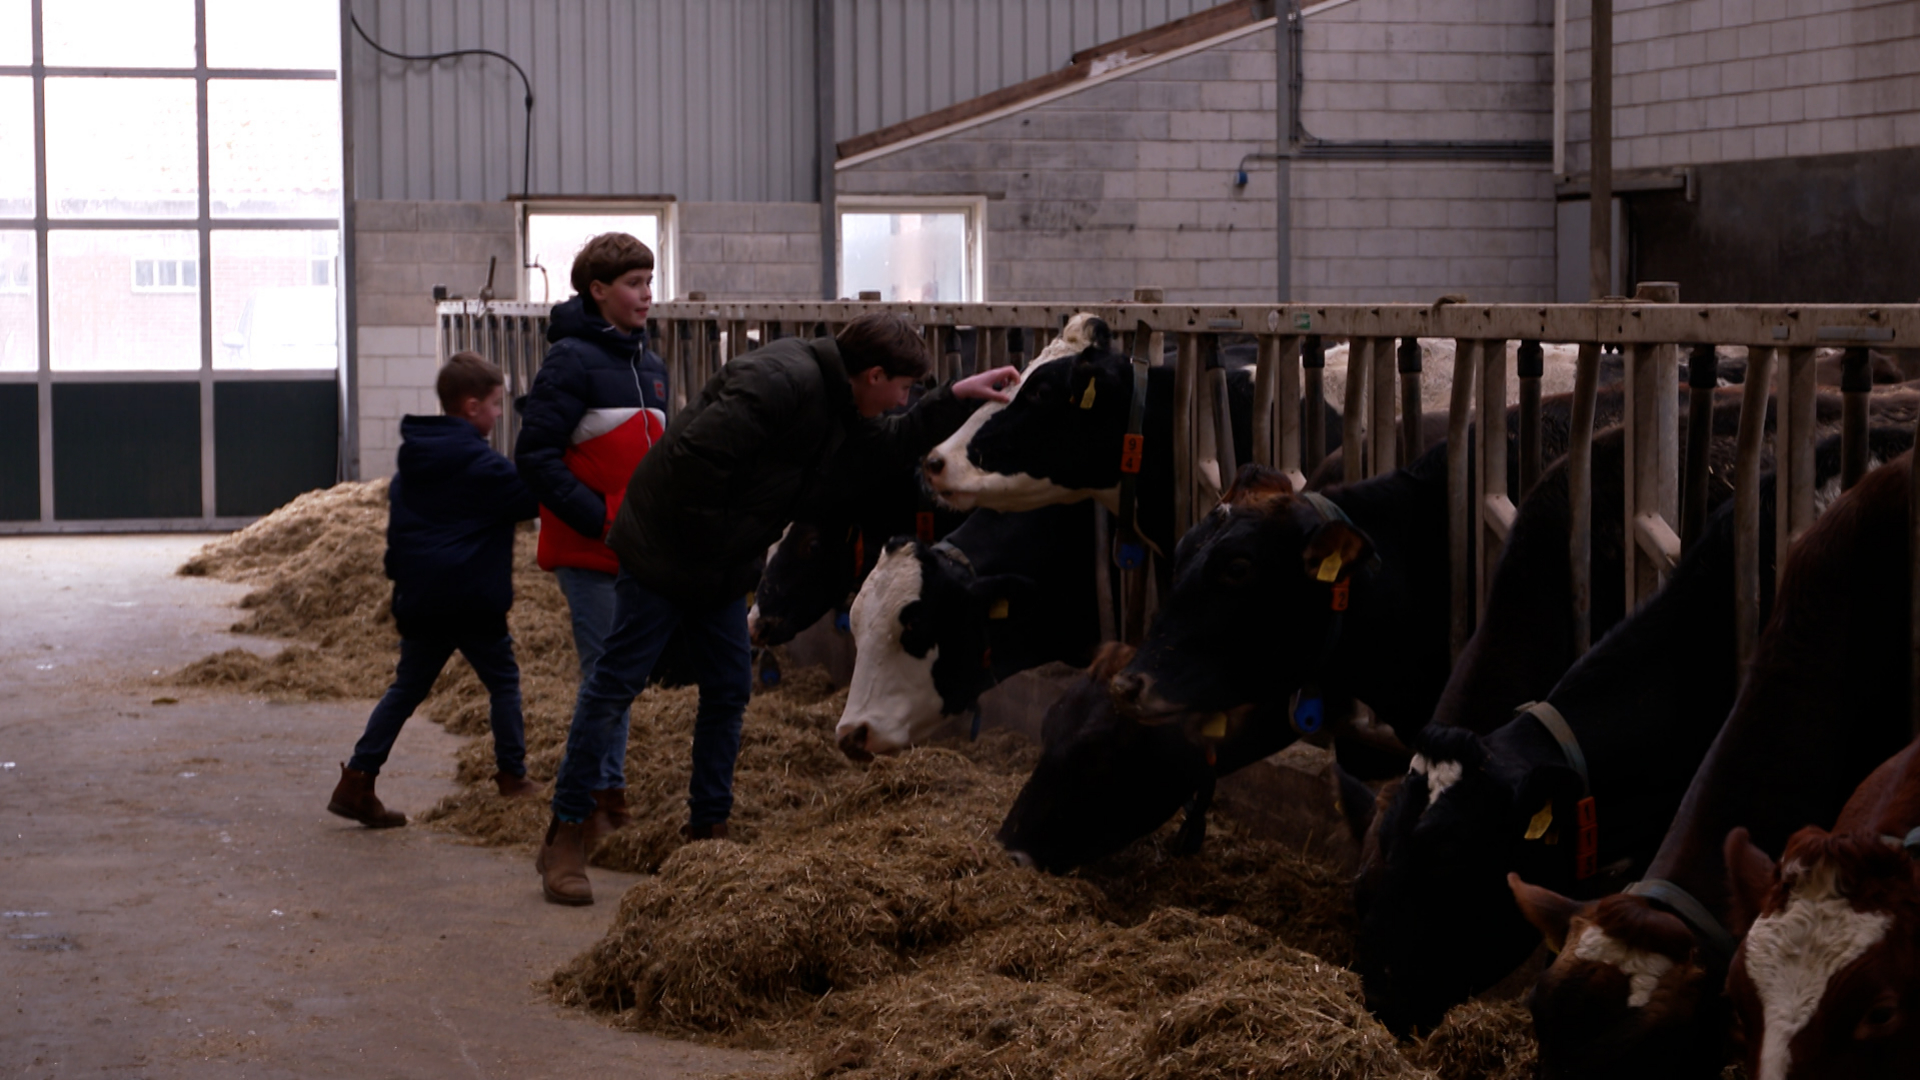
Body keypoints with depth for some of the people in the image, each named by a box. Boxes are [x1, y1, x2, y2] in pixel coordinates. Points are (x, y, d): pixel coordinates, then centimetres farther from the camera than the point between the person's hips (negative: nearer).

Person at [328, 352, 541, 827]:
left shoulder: (410, 463, 12)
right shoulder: (482, 466, -11)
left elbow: (396, 531, 18)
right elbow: (531, 497, -9)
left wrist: (401, 583, 24)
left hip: (419, 600, 6)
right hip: (473, 600, -6)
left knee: (407, 688, 11)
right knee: (503, 681, 11)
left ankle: (357, 780, 3)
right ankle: (512, 776, 14)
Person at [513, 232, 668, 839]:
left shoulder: (650, 366, 14)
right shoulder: (571, 361, -11)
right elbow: (536, 456, -15)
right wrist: (601, 520, -19)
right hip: (588, 553, -7)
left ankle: (603, 796, 21)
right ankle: (602, 797, 3)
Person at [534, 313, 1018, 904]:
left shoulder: (836, 401, 7)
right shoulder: (781, 382, -26)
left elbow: (893, 443, 23)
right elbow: (695, 458, -31)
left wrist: (958, 398, 14)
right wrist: (703, 541, -20)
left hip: (720, 570, 10)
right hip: (663, 551, -10)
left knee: (728, 692, 11)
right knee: (615, 686, -4)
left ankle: (707, 828, 22)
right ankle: (564, 837, 1)